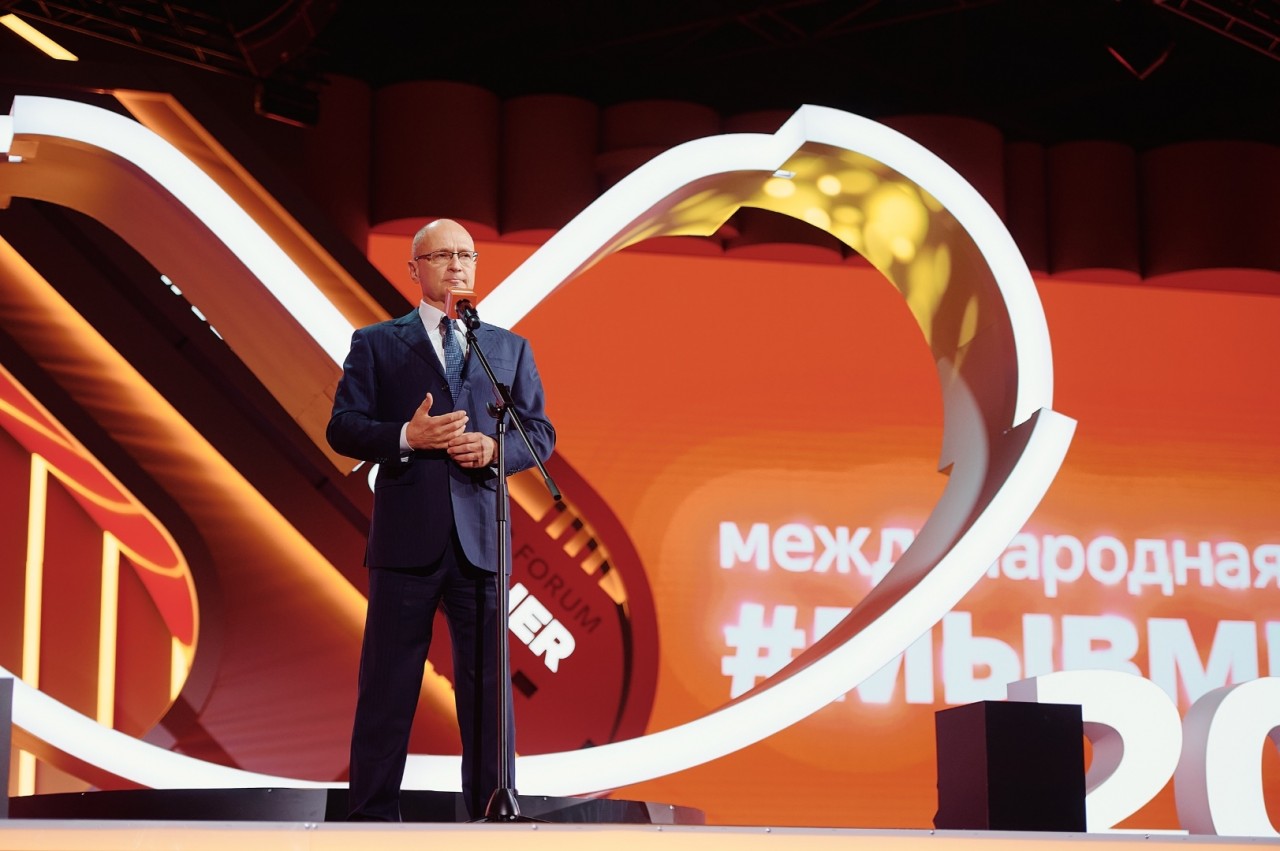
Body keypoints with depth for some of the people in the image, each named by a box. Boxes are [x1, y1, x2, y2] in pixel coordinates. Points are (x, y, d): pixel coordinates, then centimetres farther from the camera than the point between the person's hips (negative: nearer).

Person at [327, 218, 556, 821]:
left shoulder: (509, 347, 15)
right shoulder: (376, 343, 8)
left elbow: (541, 432, 11)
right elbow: (342, 427, 1)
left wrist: (495, 449, -9)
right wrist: (406, 437, -16)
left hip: (481, 537, 2)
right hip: (405, 538, -2)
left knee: (488, 681, 3)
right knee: (388, 683, 2)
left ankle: (490, 812, 10)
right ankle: (373, 816, 9)